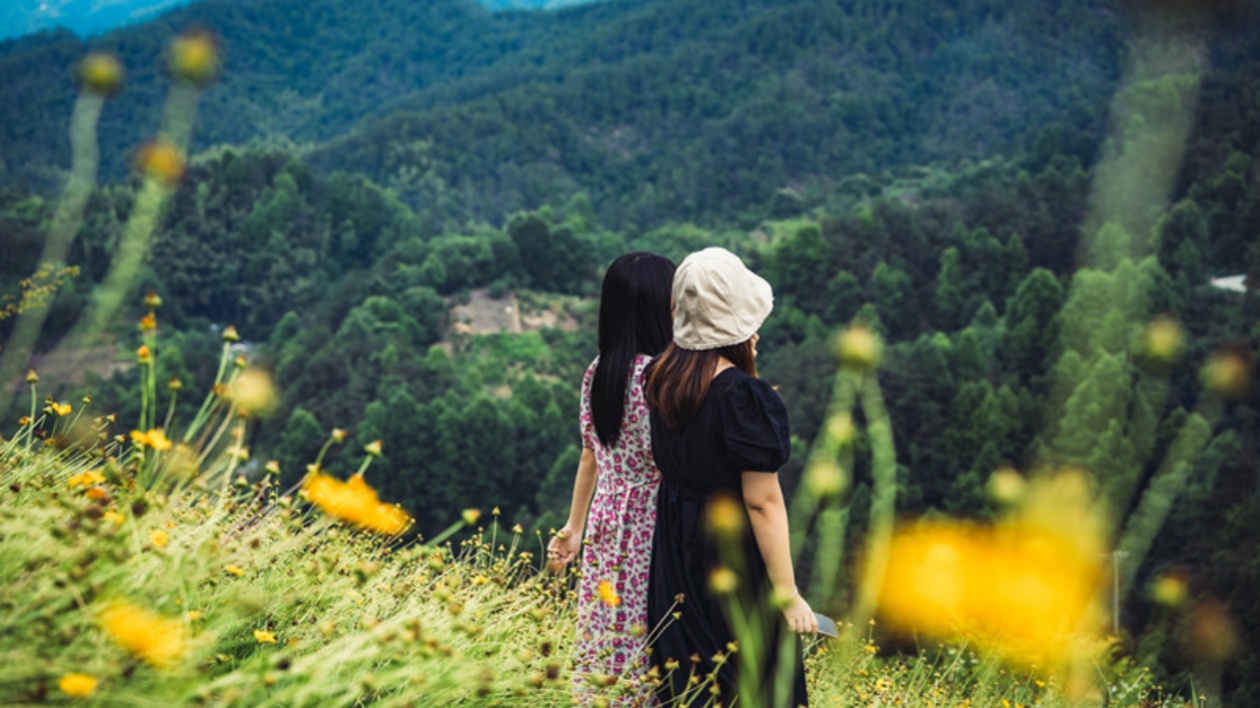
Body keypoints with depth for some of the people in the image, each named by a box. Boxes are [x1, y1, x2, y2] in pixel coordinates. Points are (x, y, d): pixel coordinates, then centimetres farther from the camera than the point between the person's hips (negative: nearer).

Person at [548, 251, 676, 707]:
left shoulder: (598, 372, 5)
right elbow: (668, 467, -18)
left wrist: (575, 526, 23)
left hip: (606, 525, 8)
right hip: (649, 530, -8)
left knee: (608, 642, 16)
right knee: (648, 652, 1)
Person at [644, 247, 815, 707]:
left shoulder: (664, 378, -2)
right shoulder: (744, 397, -23)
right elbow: (763, 501, -21)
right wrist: (788, 595, -14)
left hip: (674, 552, 7)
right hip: (734, 559, -7)